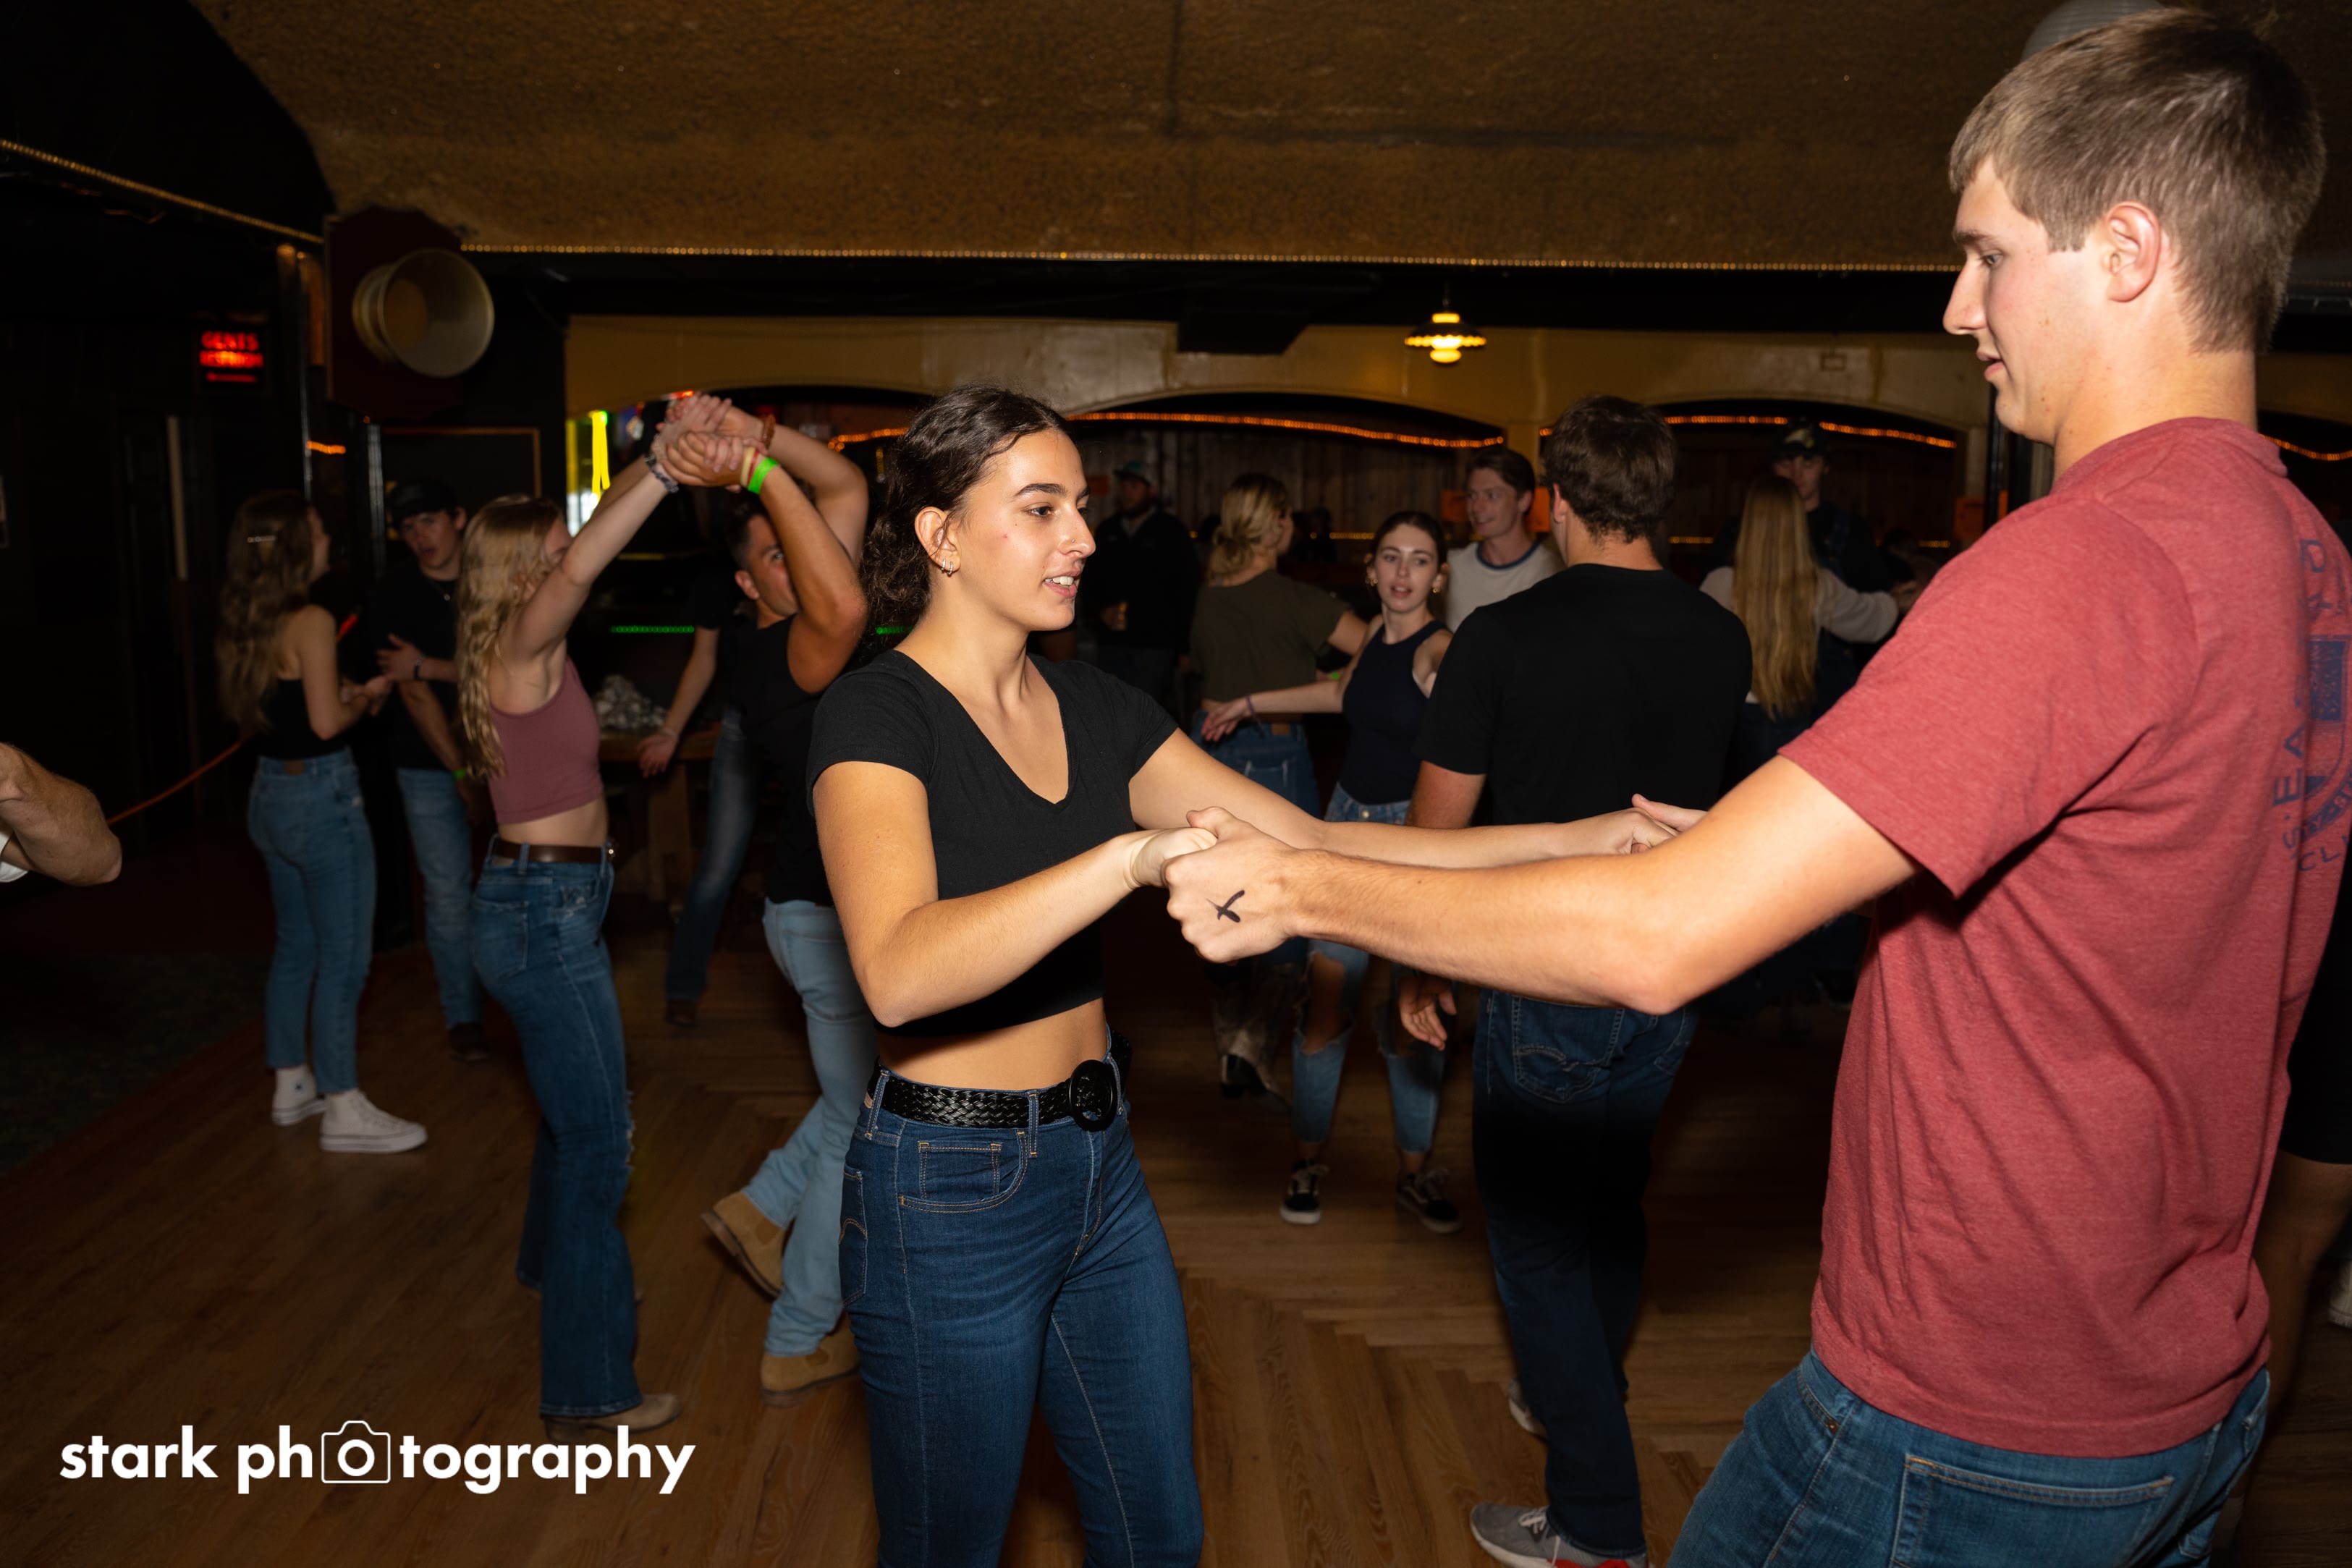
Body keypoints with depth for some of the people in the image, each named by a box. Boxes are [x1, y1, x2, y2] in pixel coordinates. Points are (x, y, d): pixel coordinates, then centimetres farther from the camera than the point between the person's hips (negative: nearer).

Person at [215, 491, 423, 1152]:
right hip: (322, 798, -9)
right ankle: (343, 1110, 6)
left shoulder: (245, 626, 9)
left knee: (296, 947, 19)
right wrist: (367, 695, -4)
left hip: (271, 794, 9)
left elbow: (258, 708, 17)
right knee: (343, 959, -1)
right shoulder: (311, 622, -18)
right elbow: (327, 722, -22)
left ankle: (291, 1085, 30)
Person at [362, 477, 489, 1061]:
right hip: (429, 762, -1)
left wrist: (429, 667, -15)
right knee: (450, 893, 1)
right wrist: (464, 773, -10)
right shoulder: (394, 596, -4)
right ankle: (462, 1016, 16)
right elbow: (413, 694, -8)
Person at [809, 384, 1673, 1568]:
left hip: (1099, 1161, 7)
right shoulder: (878, 713, -16)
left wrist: (1569, 838, -5)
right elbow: (899, 970, -34)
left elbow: (1312, 841, 1)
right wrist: (1138, 854, -44)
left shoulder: (1092, 708, 4)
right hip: (950, 1191, -6)